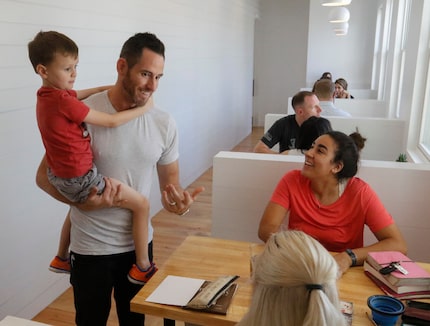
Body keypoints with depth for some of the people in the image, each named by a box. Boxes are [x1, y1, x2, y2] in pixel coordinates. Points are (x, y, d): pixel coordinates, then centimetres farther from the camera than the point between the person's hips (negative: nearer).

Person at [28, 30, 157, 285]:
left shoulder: (49, 94, 2)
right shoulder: (64, 102, -25)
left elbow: (81, 94, 18)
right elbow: (111, 122, -20)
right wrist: (143, 109, -9)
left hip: (61, 176, 10)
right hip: (81, 179, -10)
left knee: (78, 207, 40)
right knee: (142, 204, -1)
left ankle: (62, 258, 53)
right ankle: (142, 268, 9)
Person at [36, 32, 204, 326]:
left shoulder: (164, 123, -6)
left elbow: (170, 178, 3)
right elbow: (44, 175, -9)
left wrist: (177, 197, -20)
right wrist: (81, 202, -26)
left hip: (140, 243, 4)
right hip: (91, 248, -3)